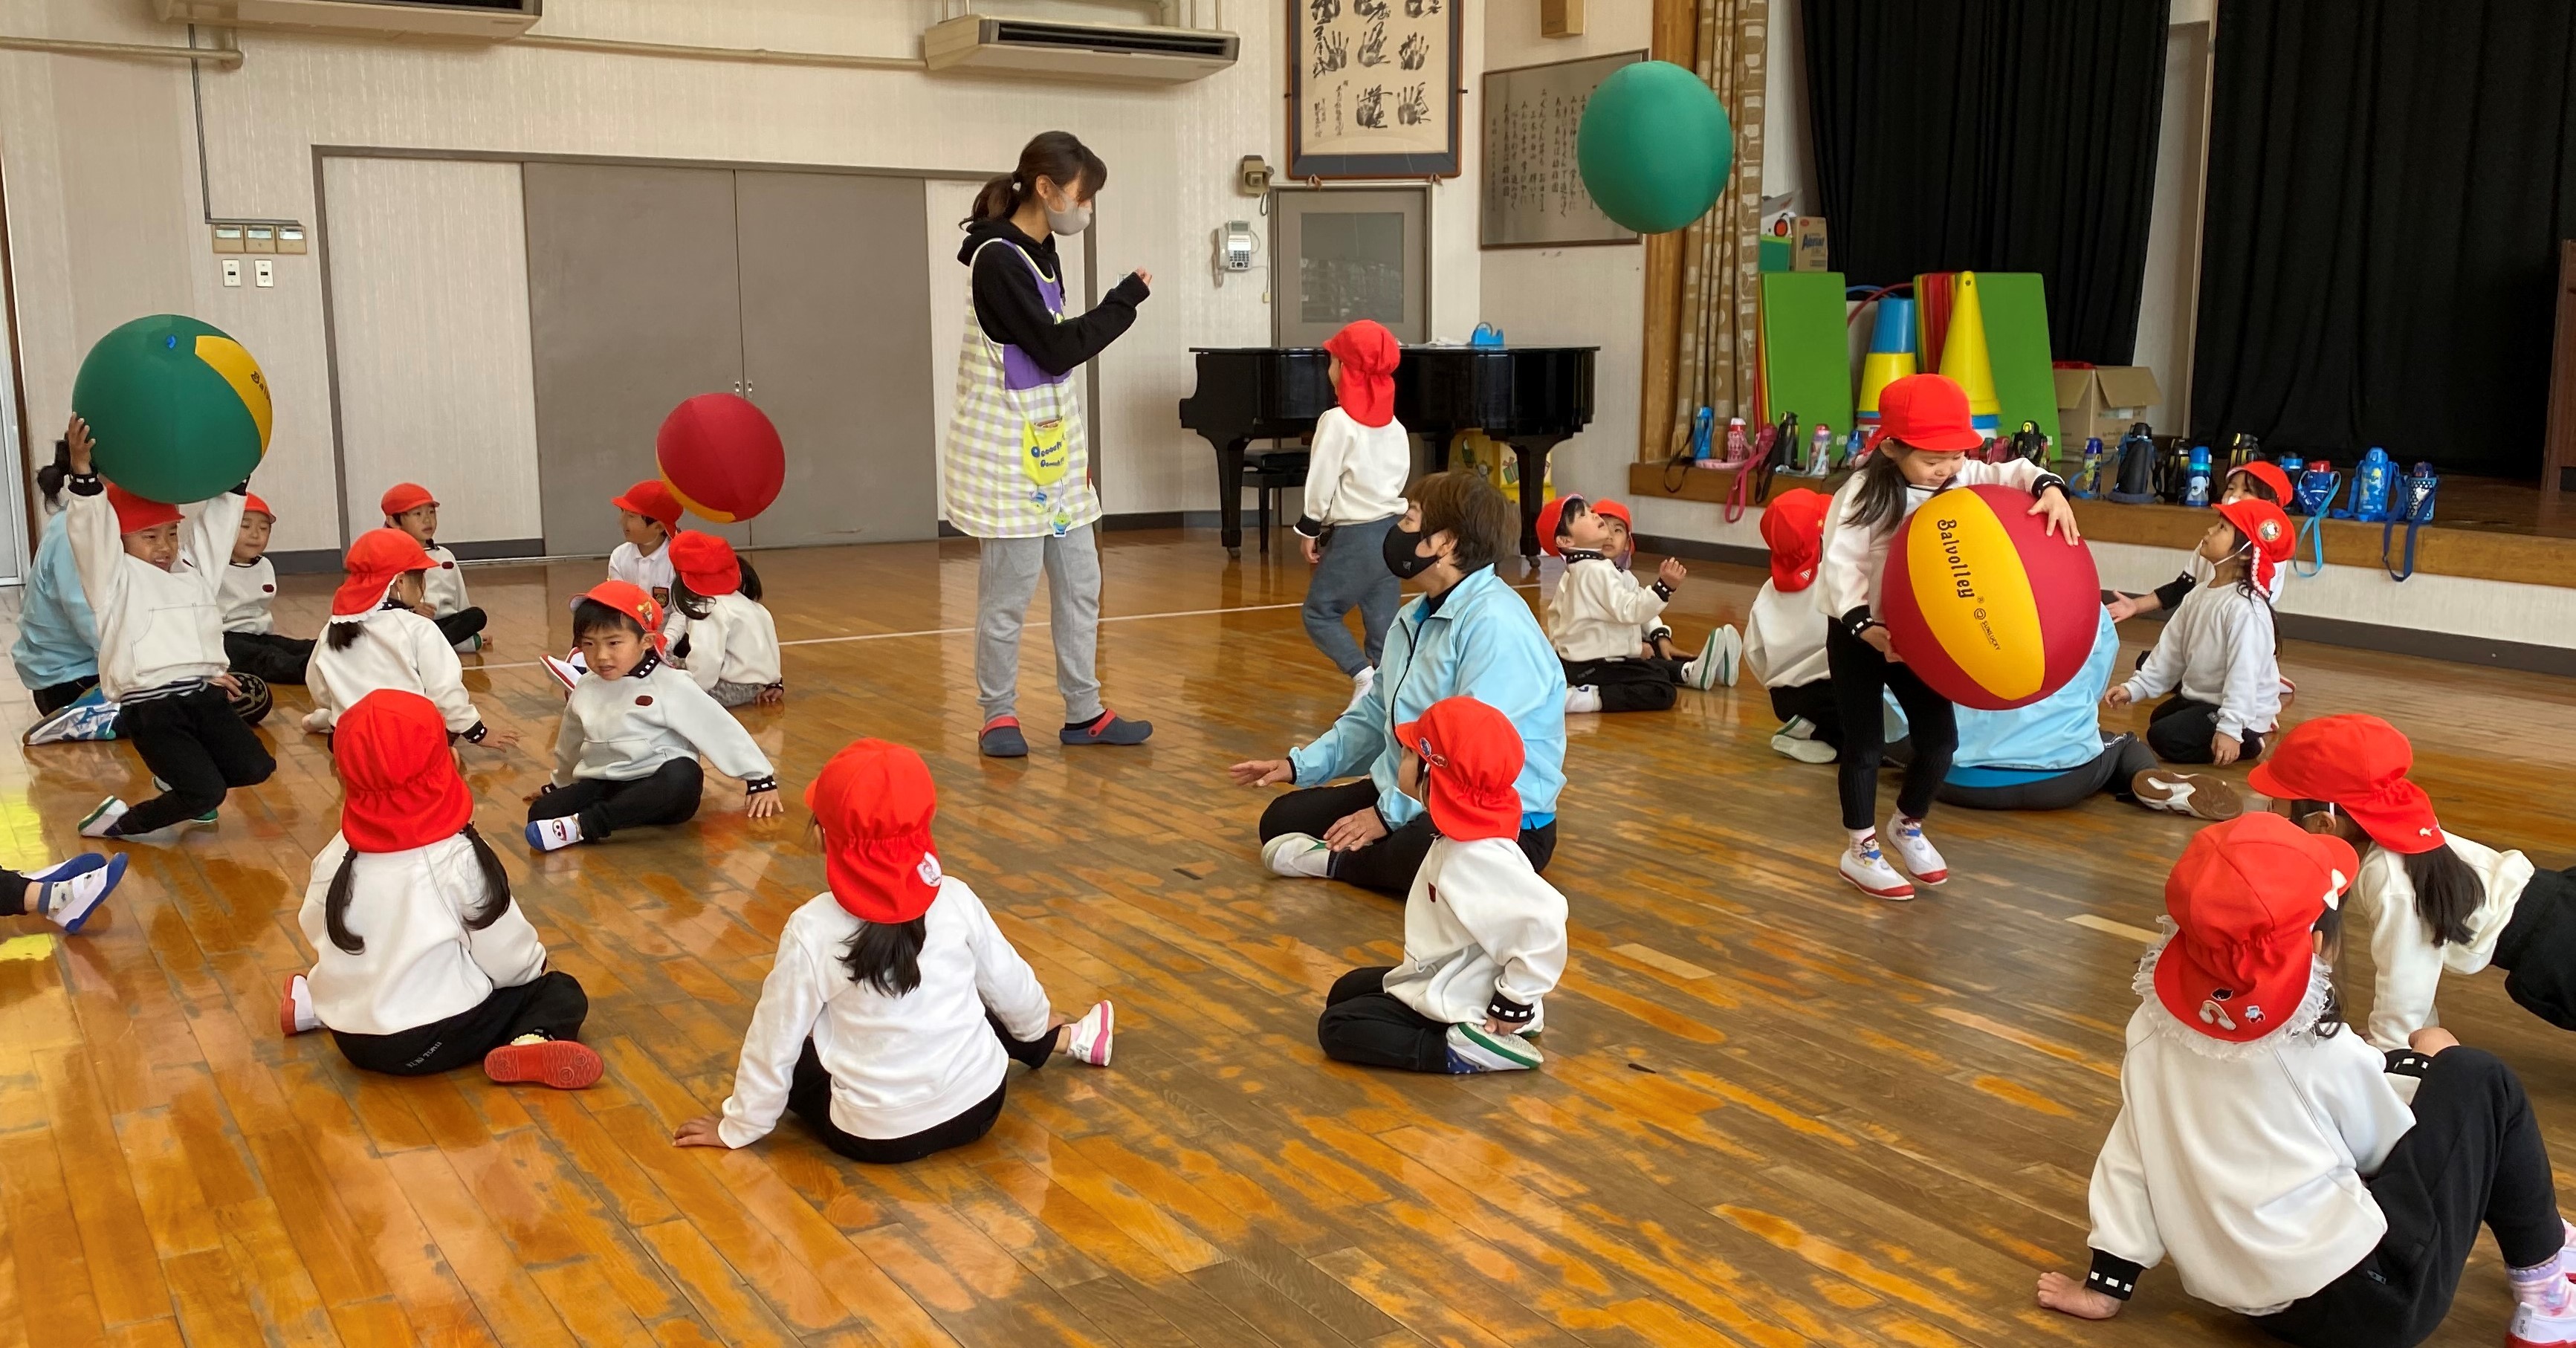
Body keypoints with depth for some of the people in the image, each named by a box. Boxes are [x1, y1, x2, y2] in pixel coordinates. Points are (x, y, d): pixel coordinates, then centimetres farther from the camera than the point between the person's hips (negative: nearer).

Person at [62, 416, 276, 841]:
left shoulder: (195, 573, 18)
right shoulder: (117, 580, 0)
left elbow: (216, 523, 23)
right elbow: (90, 534, -15)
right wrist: (82, 472, -29)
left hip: (204, 696, 7)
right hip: (150, 707, -7)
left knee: (256, 768, 0)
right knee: (207, 793, -16)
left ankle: (180, 780, 27)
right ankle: (120, 822, 10)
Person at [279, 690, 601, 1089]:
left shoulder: (336, 856, -3)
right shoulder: (459, 858, -17)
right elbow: (506, 955, -10)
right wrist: (534, 961, 11)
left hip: (354, 1038, 6)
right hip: (436, 1039, -6)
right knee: (562, 992, 4)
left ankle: (313, 1005, 14)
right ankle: (534, 1043, -23)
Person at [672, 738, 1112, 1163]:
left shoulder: (813, 928, -18)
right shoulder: (955, 898, -9)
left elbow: (774, 1040, -8)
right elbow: (1009, 985, 5)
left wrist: (740, 1126, 7)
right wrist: (1039, 1026, 27)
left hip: (876, 1137, -4)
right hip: (979, 1105, 4)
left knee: (792, 1058, 24)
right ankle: (1066, 1038, 44)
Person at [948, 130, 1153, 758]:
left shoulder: (1039, 253, 11)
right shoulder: (997, 261, -17)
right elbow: (1057, 349, -19)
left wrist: (1075, 449, 15)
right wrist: (1123, 301, -9)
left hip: (1052, 449, 9)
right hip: (1008, 453, -9)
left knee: (1079, 584, 10)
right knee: (1008, 590, 1)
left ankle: (1083, 713, 19)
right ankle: (999, 716, 14)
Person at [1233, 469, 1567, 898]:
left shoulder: (1494, 622, -22)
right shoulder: (1414, 617, 12)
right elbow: (1376, 714, 21)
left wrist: (1389, 814, -21)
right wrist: (1300, 765, 12)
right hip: (1409, 793, 10)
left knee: (1422, 852, -41)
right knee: (1282, 819, 5)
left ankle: (1336, 861, -12)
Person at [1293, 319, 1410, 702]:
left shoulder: (1338, 421, -13)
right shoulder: (1394, 425, 7)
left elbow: (1321, 481, -12)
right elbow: (1401, 478, 12)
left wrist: (1310, 528, -1)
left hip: (1353, 535, -7)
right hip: (1392, 528, 7)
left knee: (1320, 612, 3)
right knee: (1382, 619, 9)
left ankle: (1363, 673, -13)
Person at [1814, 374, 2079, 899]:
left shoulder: (1962, 479, -5)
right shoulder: (1864, 495, -22)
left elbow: (2013, 474, -9)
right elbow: (1840, 565, -25)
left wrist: (2050, 490, -32)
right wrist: (1867, 627, -33)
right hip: (1858, 636, -6)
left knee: (1940, 737, 8)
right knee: (1865, 743, 2)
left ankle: (1908, 826, 34)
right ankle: (1860, 851, 17)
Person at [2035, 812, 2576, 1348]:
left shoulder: (2155, 1026, -3)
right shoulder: (2321, 1051, -16)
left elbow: (2129, 1158, 2)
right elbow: (2395, 1149, 1)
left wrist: (2105, 1285, 10)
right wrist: (2431, 1067, 19)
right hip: (2364, 1303, -6)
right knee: (2479, 1082, 6)